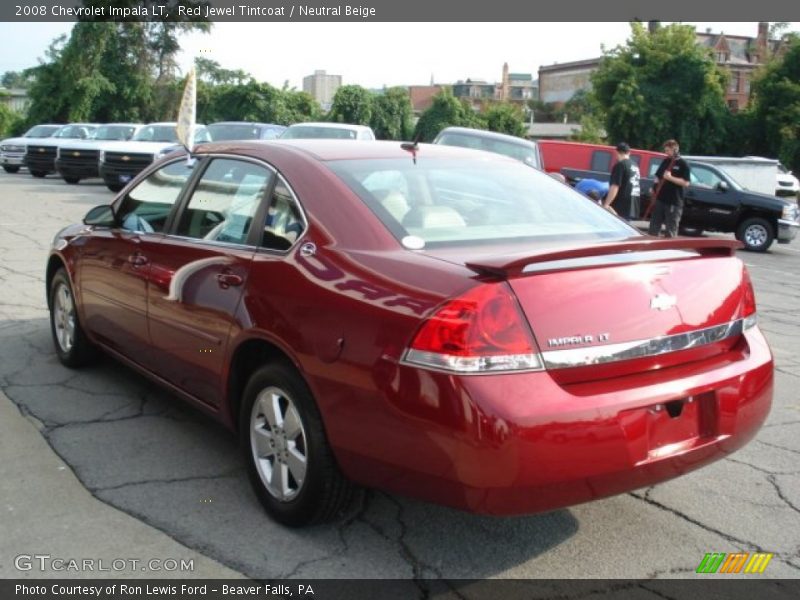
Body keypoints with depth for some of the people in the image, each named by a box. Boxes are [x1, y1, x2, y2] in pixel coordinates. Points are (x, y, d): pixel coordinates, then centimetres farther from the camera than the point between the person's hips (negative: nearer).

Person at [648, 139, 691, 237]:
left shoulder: (683, 164, -6)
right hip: (660, 199, 6)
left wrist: (670, 177, -21)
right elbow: (658, 176, 20)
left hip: (674, 202, -6)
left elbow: (686, 183, -13)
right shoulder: (665, 161, 12)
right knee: (653, 227, 9)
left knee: (671, 230, 1)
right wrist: (654, 187, 1)